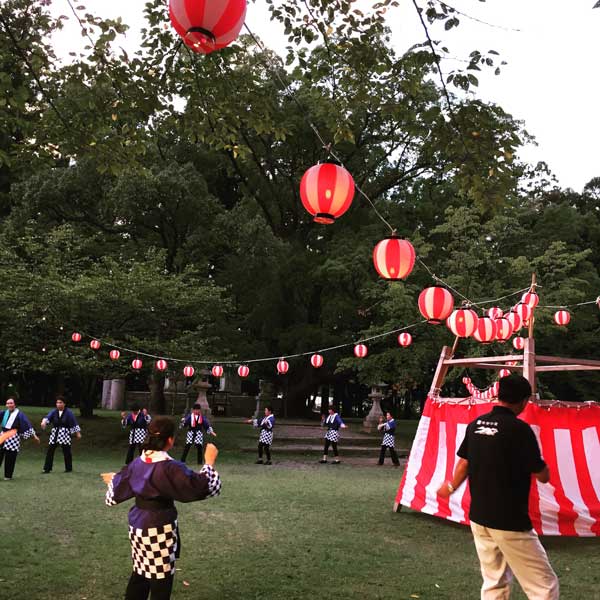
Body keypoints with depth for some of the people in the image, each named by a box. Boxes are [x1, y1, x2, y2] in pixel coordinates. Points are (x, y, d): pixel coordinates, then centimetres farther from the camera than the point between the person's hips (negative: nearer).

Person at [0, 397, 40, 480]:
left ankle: (8, 476, 13)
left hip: (13, 438, -4)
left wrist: (34, 435, -12)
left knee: (10, 458, -1)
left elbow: (27, 424, -9)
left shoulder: (19, 414, -6)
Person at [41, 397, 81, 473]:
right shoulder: (53, 412, 4)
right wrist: (44, 422, -36)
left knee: (66, 452, 2)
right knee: (50, 451, 2)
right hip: (55, 434, 3)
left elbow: (74, 423, -3)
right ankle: (47, 468, 10)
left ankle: (69, 468, 15)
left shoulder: (68, 413, -4)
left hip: (65, 434, -3)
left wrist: (78, 433, -5)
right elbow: (48, 417, -14)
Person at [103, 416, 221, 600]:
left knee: (141, 572, 21)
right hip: (160, 528, -7)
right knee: (161, 579, 8)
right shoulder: (170, 468, -23)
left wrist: (113, 479, 38)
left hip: (138, 524, 7)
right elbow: (202, 486, -25)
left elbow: (118, 486, 16)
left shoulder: (137, 463, -2)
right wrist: (209, 462, -13)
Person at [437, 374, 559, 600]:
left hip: (478, 517, 7)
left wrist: (451, 487, 31)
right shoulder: (519, 428, -16)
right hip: (510, 522, -7)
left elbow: (464, 463, 13)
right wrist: (535, 458, 11)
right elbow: (543, 476, -10)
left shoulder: (476, 424, 3)